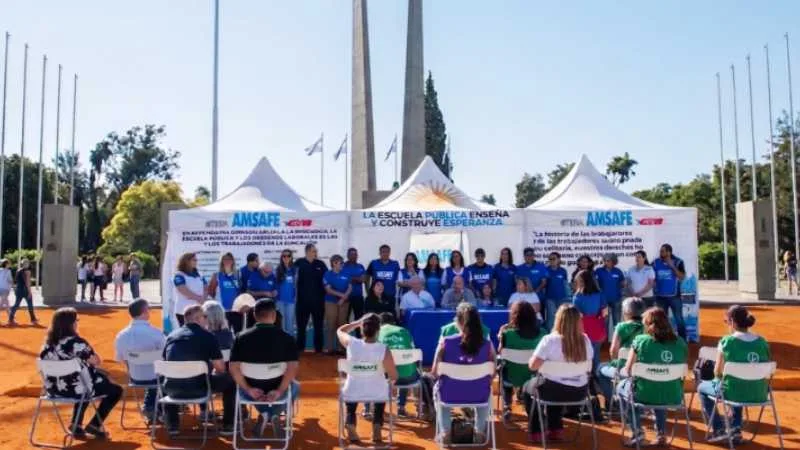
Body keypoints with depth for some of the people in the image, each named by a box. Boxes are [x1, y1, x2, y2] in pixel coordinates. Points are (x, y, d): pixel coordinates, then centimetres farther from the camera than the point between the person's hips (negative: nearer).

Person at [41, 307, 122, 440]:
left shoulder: (48, 342, -2)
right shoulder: (76, 342, -22)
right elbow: (97, 361, -13)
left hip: (54, 388, 7)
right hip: (76, 388, -7)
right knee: (116, 390, 13)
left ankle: (77, 426, 30)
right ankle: (95, 425, 15)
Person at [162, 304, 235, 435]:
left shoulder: (171, 335, 10)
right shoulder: (208, 336, -2)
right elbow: (220, 368, -1)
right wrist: (213, 372, 23)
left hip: (173, 389, 4)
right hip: (198, 388, -4)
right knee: (230, 380, 19)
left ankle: (172, 425, 33)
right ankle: (228, 425, 21)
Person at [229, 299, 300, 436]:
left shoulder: (242, 337, -6)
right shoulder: (286, 337, -10)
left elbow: (233, 367, -12)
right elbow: (293, 367, -19)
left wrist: (248, 389, -6)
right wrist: (280, 391, -12)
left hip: (251, 392, 1)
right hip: (277, 391, -1)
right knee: (295, 386, 34)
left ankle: (263, 413, 15)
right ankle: (275, 414, 12)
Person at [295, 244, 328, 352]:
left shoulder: (320, 264, 3)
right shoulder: (299, 263, -3)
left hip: (318, 300, 1)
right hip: (303, 300, -1)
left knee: (318, 326, 9)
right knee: (301, 325, 9)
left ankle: (318, 348, 18)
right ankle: (300, 348, 20)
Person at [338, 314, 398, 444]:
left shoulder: (351, 343, -17)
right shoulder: (383, 349, -22)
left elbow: (340, 331, 7)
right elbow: (394, 377, -14)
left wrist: (358, 322, 6)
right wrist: (388, 377, 7)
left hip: (352, 393, 1)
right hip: (377, 394, 0)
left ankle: (350, 426, 20)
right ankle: (377, 430, 29)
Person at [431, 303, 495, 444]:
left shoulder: (445, 342, -15)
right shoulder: (487, 344, -12)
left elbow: (434, 373, -6)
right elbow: (492, 374, 0)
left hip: (449, 395, -1)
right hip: (479, 395, 1)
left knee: (438, 388, 37)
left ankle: (445, 433, 35)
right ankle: (480, 433, 38)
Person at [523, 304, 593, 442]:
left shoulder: (550, 340, -19)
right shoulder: (585, 340, -4)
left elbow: (533, 366, -19)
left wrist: (545, 359, 2)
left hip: (556, 390, -5)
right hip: (580, 391, 5)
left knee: (528, 387, 27)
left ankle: (536, 432, 31)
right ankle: (556, 430, 39)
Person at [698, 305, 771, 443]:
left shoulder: (726, 341, -15)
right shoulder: (762, 342, 0)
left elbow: (718, 372, -9)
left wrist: (720, 377, 14)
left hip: (733, 392, -5)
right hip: (759, 394, 5)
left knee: (702, 387, 25)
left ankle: (719, 430, 22)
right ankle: (736, 428, 35)